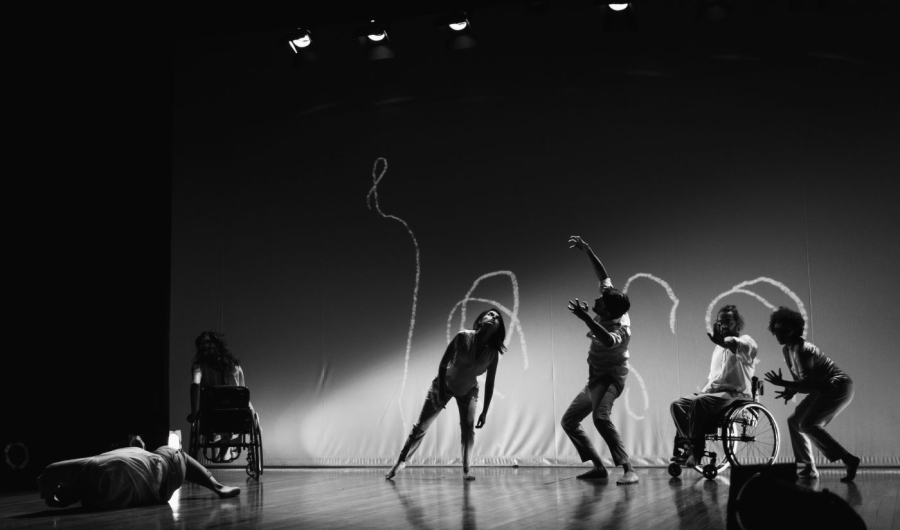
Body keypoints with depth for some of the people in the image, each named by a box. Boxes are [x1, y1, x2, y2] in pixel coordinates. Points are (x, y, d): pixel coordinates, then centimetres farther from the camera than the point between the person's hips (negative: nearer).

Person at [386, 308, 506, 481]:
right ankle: (401, 461, 14)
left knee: (468, 429, -13)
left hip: (468, 391, 2)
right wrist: (441, 392, -22)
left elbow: (489, 384, -13)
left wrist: (485, 412, -13)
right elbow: (443, 364, -20)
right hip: (445, 385, -1)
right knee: (421, 426, 2)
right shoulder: (463, 337, -28)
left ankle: (466, 471, -4)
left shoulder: (493, 353, -22)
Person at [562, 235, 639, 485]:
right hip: (595, 379, 10)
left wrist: (585, 318, -64)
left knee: (600, 417, -36)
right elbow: (603, 275, 0)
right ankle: (599, 467, 16)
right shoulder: (611, 308, -10)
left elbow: (608, 340, -57)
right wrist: (586, 250, -6)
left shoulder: (620, 329, -32)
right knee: (569, 420, 14)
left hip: (610, 378, -10)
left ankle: (629, 470, -38)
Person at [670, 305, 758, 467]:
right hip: (714, 393, 8)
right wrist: (702, 391, 10)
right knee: (677, 404, -11)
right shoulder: (719, 347, 25)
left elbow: (739, 345, -29)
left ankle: (695, 452, -32)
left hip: (736, 395, -8)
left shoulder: (745, 341, -1)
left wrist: (722, 341, -51)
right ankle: (688, 445, -24)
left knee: (699, 402, -34)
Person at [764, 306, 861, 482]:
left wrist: (782, 383, -27)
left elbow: (808, 384, -27)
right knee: (794, 421, 10)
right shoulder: (787, 349, 8)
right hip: (823, 389, 10)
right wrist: (791, 391, -6)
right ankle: (809, 467, 12)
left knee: (808, 424, -21)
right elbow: (800, 379, 13)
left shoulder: (802, 350, -22)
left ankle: (849, 459, -21)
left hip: (838, 387, -10)